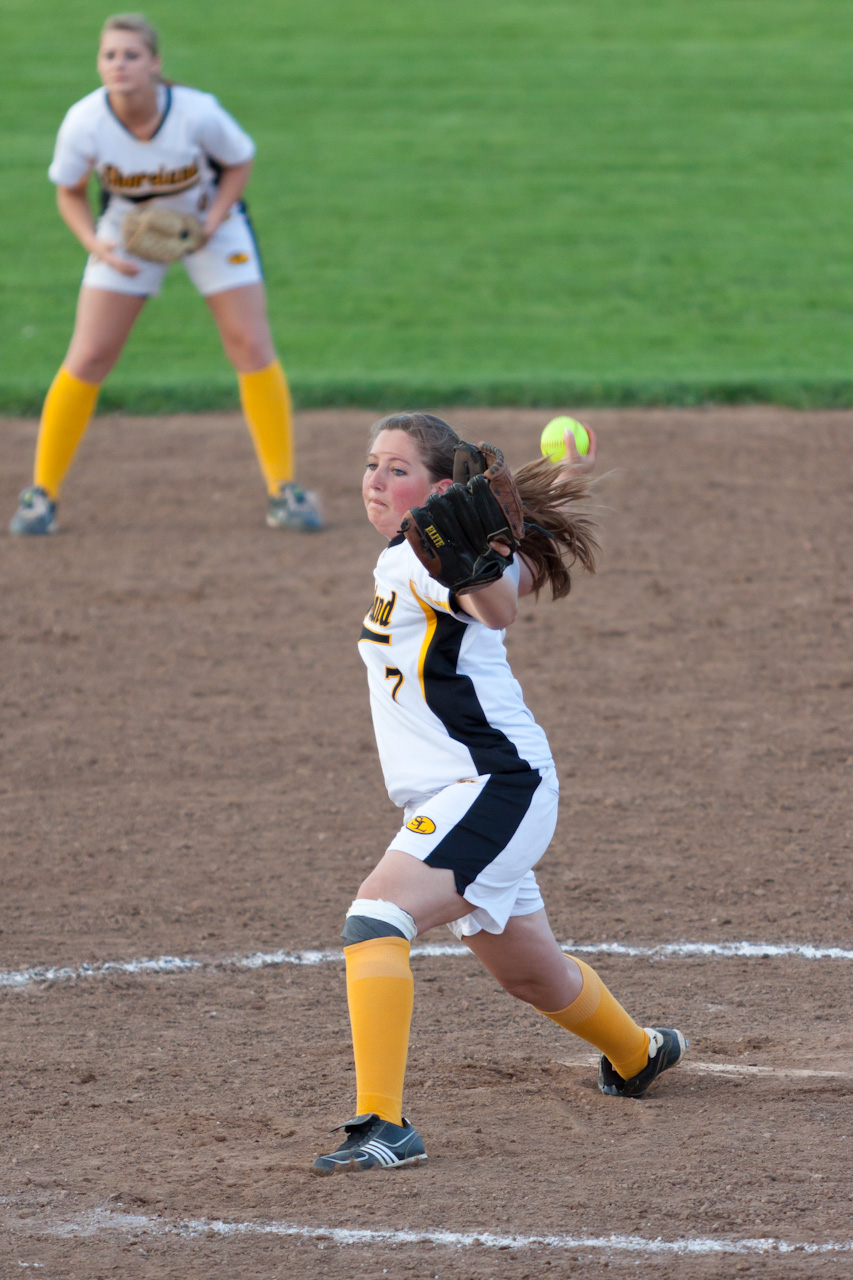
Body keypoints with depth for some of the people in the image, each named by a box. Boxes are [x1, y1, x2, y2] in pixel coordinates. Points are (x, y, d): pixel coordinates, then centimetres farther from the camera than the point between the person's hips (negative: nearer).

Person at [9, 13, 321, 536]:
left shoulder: (198, 113, -30)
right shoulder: (85, 122, -27)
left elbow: (240, 162, -10)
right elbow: (70, 192, -9)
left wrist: (211, 223, -24)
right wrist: (96, 246, -25)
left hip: (210, 221, -1)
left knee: (252, 345, -8)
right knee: (88, 357, -5)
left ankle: (284, 491, 3)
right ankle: (42, 493, 6)